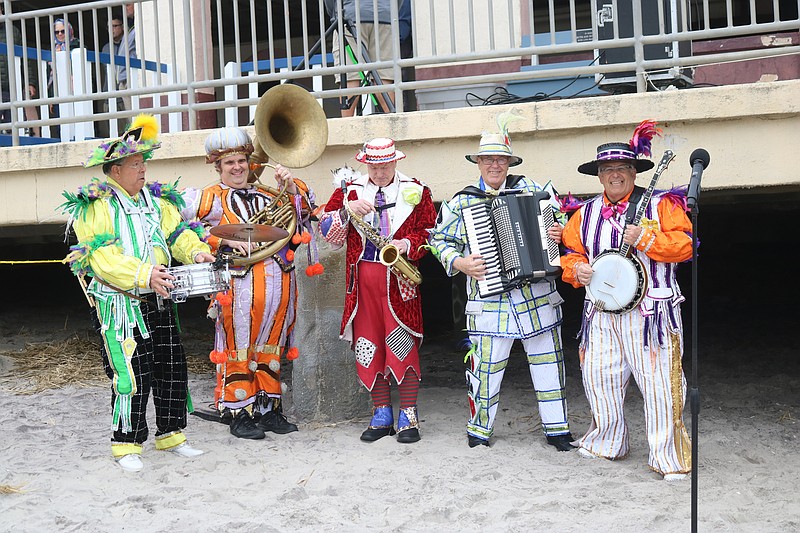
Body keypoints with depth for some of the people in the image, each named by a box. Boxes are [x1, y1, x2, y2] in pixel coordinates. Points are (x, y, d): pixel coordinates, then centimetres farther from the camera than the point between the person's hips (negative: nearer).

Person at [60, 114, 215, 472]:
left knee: (172, 368, 10)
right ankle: (126, 444, 8)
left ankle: (170, 433, 25)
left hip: (159, 301, 7)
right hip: (121, 305, -6)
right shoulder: (96, 207, -7)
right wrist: (143, 274, -28)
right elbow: (100, 256, -17)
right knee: (132, 373, -7)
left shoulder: (157, 200, 14)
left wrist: (196, 251, -12)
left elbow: (177, 232, 11)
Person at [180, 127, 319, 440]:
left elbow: (306, 208, 22)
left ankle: (269, 410, 22)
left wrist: (292, 187, 3)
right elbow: (184, 227, -7)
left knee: (271, 349, 12)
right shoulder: (212, 198, 5)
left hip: (280, 283, 5)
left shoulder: (267, 194, 20)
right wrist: (225, 239, -15)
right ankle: (239, 415, 10)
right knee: (239, 350, -1)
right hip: (240, 284, -5)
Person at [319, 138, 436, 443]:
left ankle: (408, 416, 5)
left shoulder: (416, 191, 6)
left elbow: (432, 232, 4)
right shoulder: (348, 190, 9)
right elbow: (327, 233, 1)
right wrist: (347, 210, -16)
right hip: (361, 278, 3)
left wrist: (407, 244, -13)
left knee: (403, 346, -6)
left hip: (399, 278, -2)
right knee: (367, 346, 6)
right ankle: (382, 415, 17)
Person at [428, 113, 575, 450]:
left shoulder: (530, 189, 7)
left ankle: (557, 429, 23)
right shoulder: (462, 202, 2)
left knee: (548, 361, 9)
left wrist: (559, 232, -6)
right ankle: (479, 429, 19)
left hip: (538, 294, 2)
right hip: (490, 301, -2)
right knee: (486, 366, -1)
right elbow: (440, 240, 7)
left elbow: (558, 217, 16)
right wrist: (460, 263, -10)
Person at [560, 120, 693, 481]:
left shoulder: (659, 205, 1)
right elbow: (570, 253, 19)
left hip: (650, 312, -4)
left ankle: (669, 457, 6)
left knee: (659, 383, -7)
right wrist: (575, 269, -2)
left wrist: (645, 239, -18)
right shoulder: (585, 214, 14)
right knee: (599, 378, 9)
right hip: (601, 312, 4)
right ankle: (607, 442, 30)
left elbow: (685, 245, -7)